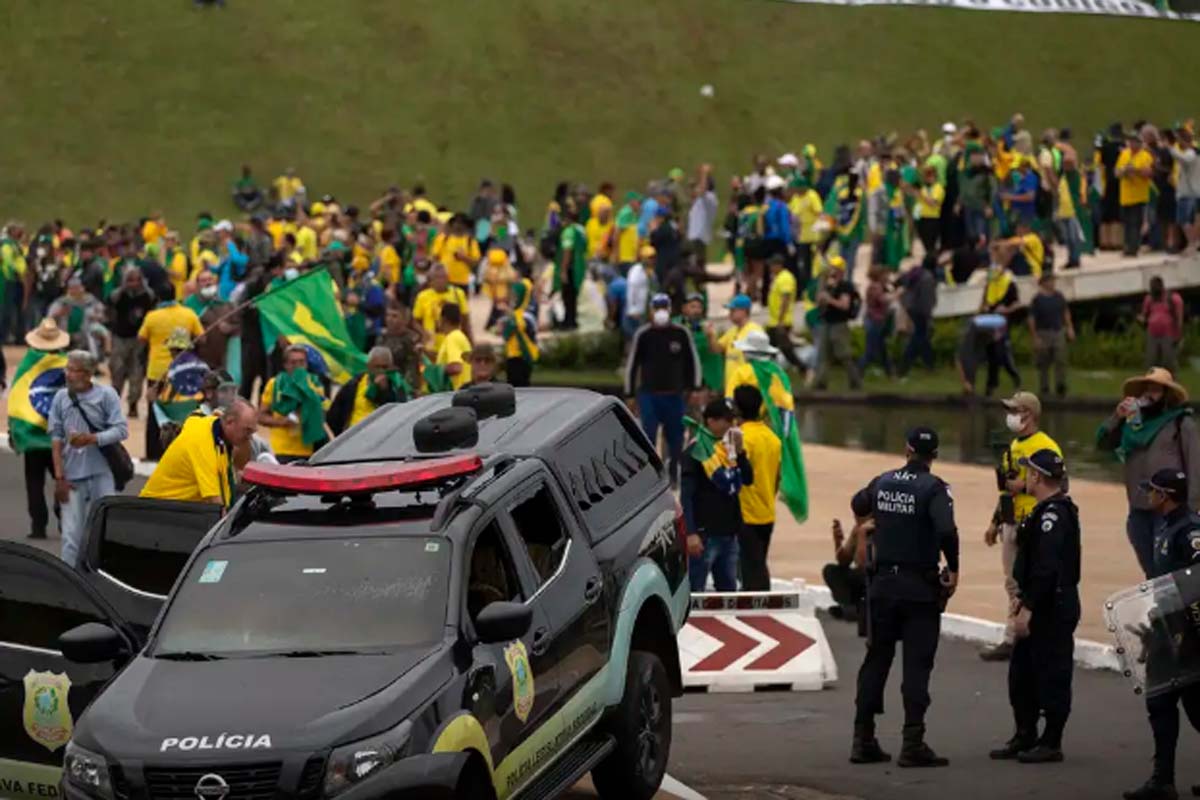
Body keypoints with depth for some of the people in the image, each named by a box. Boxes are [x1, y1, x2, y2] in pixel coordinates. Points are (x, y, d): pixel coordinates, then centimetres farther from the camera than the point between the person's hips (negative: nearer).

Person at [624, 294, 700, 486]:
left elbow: (692, 361, 9)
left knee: (675, 436, 7)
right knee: (649, 435, -5)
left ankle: (673, 475, 19)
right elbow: (631, 364, 4)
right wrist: (630, 394, 4)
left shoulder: (681, 333, -1)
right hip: (648, 395, -1)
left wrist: (695, 388, 5)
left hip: (674, 394, 1)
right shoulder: (643, 334, -3)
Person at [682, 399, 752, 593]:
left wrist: (740, 451, -4)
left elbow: (748, 479, 12)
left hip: (729, 532, 8)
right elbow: (686, 495, -13)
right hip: (705, 533, -8)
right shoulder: (696, 449, -9)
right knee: (695, 591, -7)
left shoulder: (728, 446, 12)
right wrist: (690, 532, -21)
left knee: (729, 590, 14)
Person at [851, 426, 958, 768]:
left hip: (882, 584, 5)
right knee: (917, 665, -2)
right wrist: (953, 569, -13)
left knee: (876, 659, 12)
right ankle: (913, 744, -5)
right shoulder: (933, 488, -12)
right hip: (921, 587, -5)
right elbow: (946, 530, -26)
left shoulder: (882, 483, 5)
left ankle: (863, 740, 13)